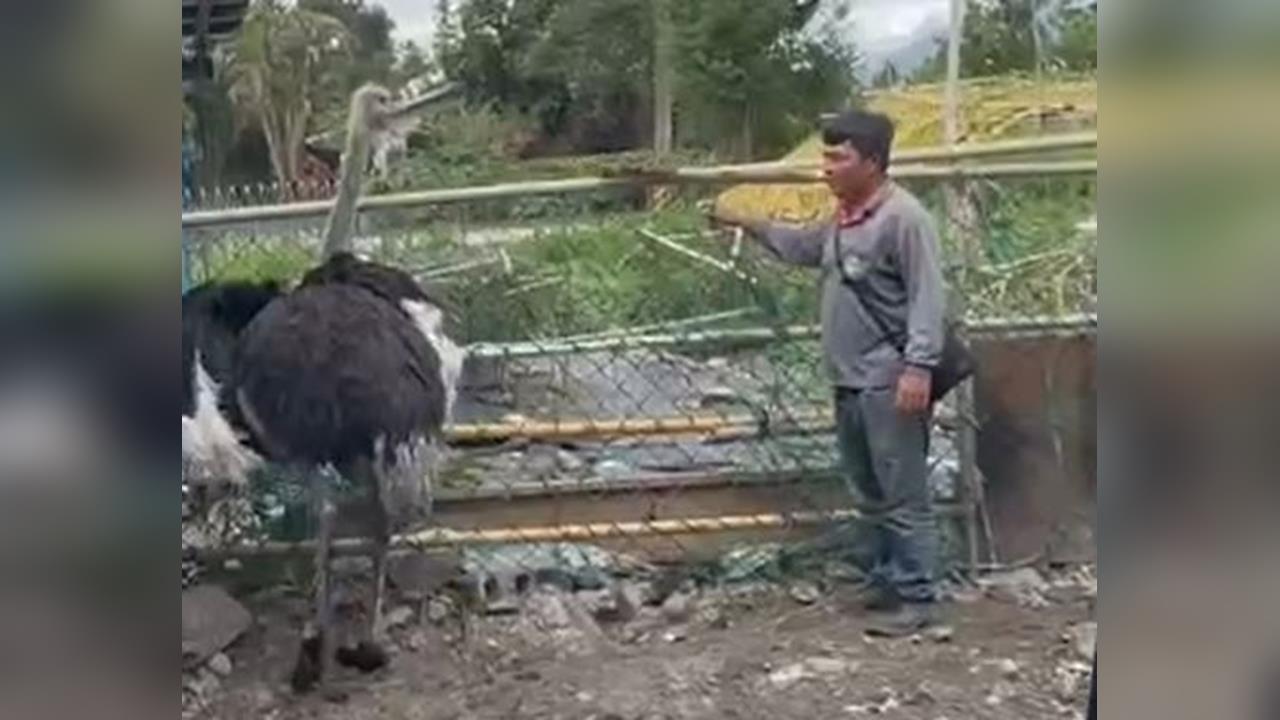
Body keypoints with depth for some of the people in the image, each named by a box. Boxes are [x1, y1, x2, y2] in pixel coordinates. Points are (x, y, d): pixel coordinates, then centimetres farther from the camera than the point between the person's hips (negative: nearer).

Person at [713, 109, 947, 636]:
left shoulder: (904, 217, -14)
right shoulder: (843, 218, 14)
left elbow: (928, 297, -18)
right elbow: (803, 247, 34)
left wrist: (919, 366, -24)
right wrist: (747, 225, 28)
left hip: (890, 384, -9)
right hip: (849, 382, 10)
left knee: (903, 496, -3)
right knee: (869, 494, 17)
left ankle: (916, 597, 5)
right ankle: (886, 579, 29)